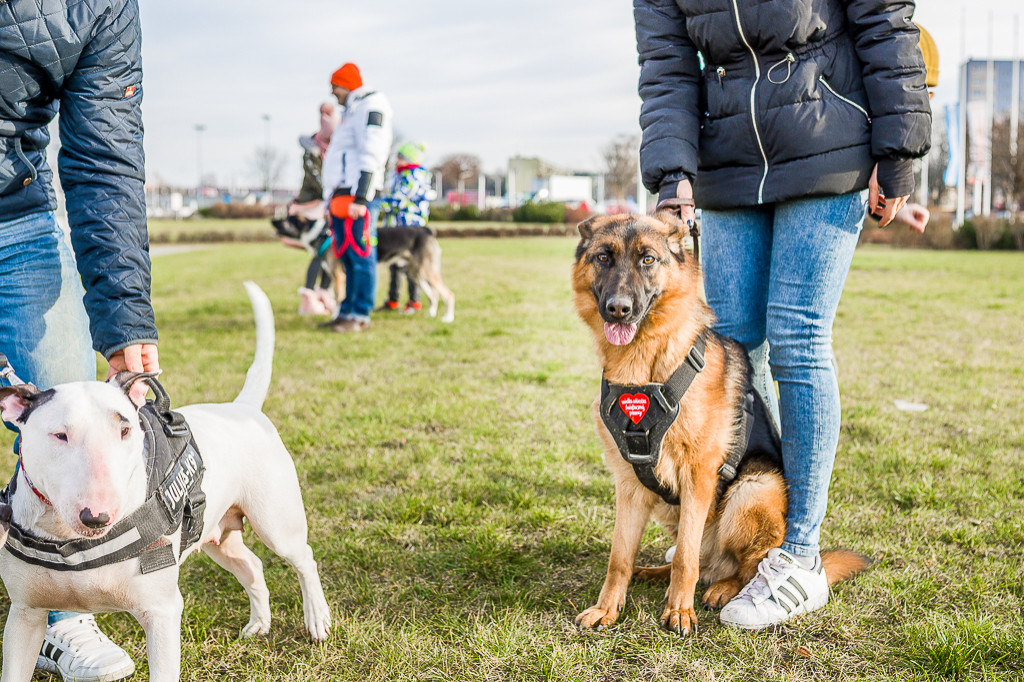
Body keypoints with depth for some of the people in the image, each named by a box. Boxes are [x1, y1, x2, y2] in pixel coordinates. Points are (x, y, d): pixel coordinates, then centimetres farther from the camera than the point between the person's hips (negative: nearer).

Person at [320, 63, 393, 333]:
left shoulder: (371, 106, -4)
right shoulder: (351, 112, 26)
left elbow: (371, 156, -15)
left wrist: (360, 198, -22)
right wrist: (331, 204, 23)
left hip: (358, 196, -10)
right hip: (342, 195, 10)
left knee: (361, 257, -8)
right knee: (347, 257, 9)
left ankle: (361, 316, -7)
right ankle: (347, 311, 12)